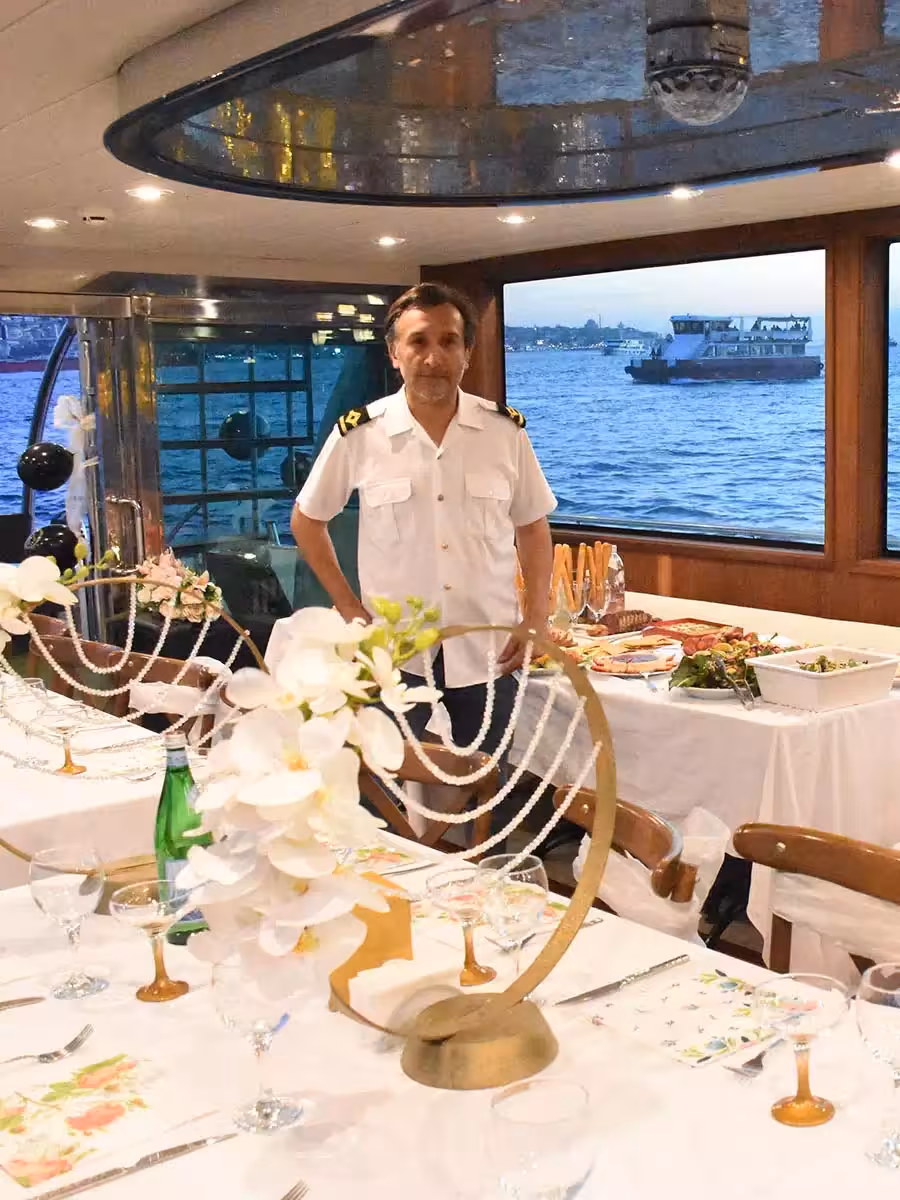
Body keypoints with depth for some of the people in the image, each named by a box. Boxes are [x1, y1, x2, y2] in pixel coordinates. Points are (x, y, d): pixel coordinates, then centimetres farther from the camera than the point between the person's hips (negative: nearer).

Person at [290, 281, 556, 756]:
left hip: (488, 651, 1)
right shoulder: (358, 434, -7)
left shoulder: (506, 430, -3)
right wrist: (348, 608, -1)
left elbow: (532, 526, 8)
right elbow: (306, 521, 6)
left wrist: (536, 618, -2)